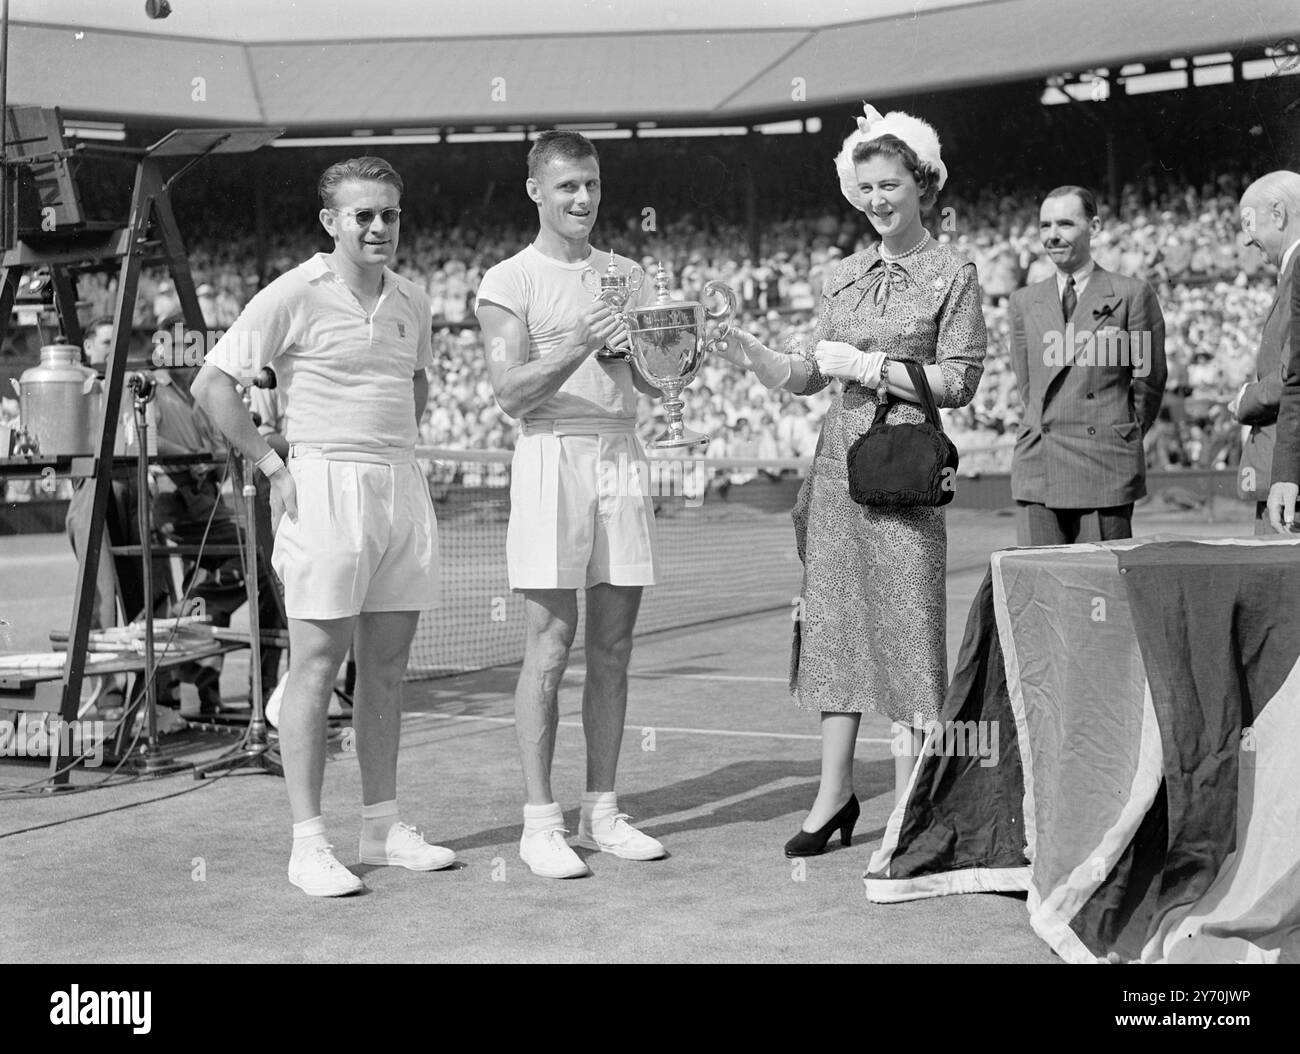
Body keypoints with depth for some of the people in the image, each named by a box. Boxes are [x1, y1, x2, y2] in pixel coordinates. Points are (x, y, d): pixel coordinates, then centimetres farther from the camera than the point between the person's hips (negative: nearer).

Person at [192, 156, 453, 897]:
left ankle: (383, 827, 18)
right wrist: (272, 465, -9)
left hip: (402, 488, 6)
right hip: (324, 489, -6)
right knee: (316, 666, -4)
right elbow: (213, 384, -6)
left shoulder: (412, 300, 11)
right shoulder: (295, 296, -7)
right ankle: (308, 843, 1)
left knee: (387, 668, 9)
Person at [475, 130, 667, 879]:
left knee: (613, 648, 5)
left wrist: (640, 343, -7)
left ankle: (603, 811, 12)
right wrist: (574, 348, -24)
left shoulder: (624, 275, 17)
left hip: (622, 454, 5)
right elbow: (511, 391, -8)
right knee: (550, 647, -5)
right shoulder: (510, 282, 2)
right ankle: (540, 821, -1)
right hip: (553, 455, -5)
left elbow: (659, 382, 14)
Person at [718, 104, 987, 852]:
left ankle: (910, 807, 4)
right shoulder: (848, 275, 15)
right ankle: (836, 792, 14)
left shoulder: (952, 275, 0)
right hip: (837, 461, 5)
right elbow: (805, 378, 15)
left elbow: (959, 381, -7)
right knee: (833, 619, 6)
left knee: (906, 625, -4)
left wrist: (869, 366, -10)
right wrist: (745, 349, -1)